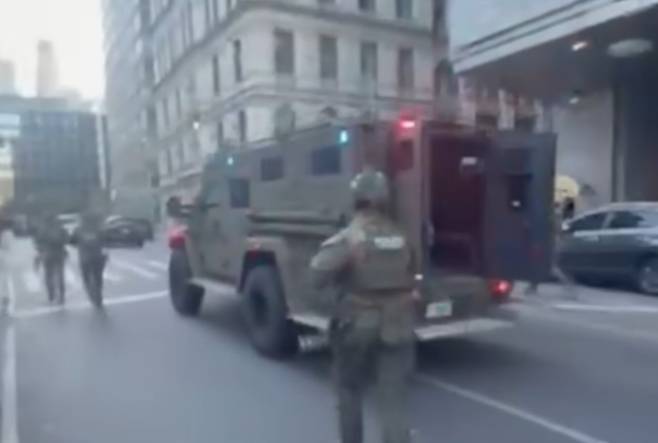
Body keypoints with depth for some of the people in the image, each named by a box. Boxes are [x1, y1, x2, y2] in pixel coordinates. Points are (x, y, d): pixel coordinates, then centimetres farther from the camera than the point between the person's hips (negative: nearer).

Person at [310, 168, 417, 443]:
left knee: (350, 391, 20)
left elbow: (319, 275, -21)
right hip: (397, 327, 4)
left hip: (357, 326, -3)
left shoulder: (349, 238, -13)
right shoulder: (400, 237, 6)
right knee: (394, 400, 4)